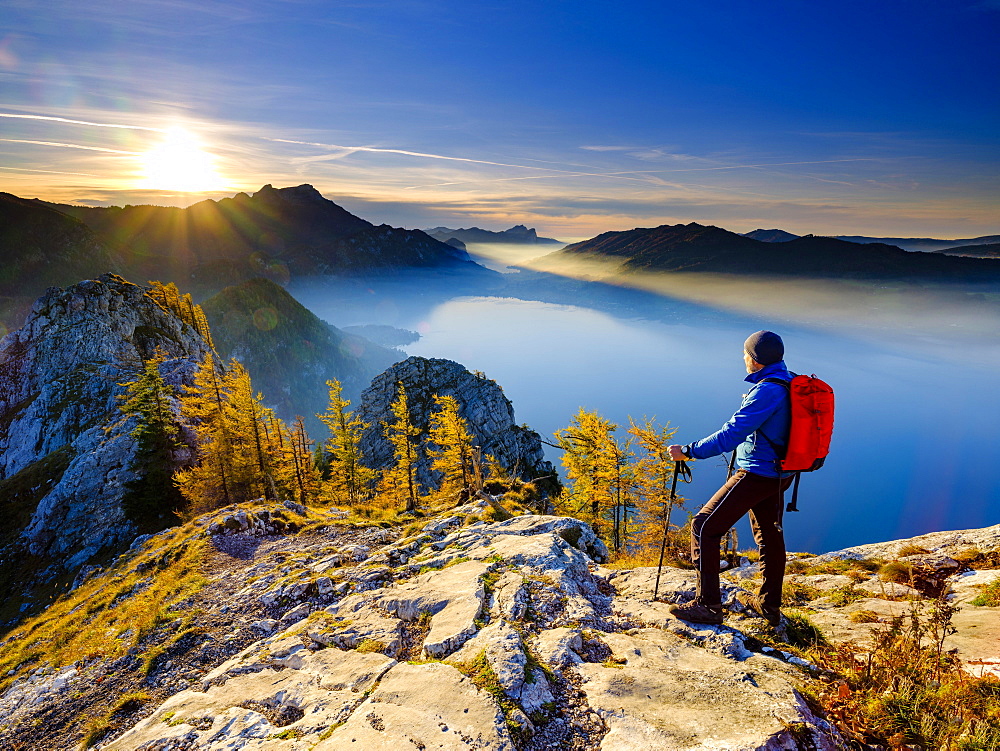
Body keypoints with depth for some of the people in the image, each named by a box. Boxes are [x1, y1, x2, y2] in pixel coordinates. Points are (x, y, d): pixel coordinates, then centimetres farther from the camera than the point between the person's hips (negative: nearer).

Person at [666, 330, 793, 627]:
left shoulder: (767, 390, -23)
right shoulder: (790, 384, 7)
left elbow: (731, 434, -27)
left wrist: (689, 451, -23)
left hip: (756, 475, -10)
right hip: (778, 474, 10)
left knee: (704, 527, -6)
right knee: (769, 533, 21)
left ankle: (708, 605, 0)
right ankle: (770, 605, 36)